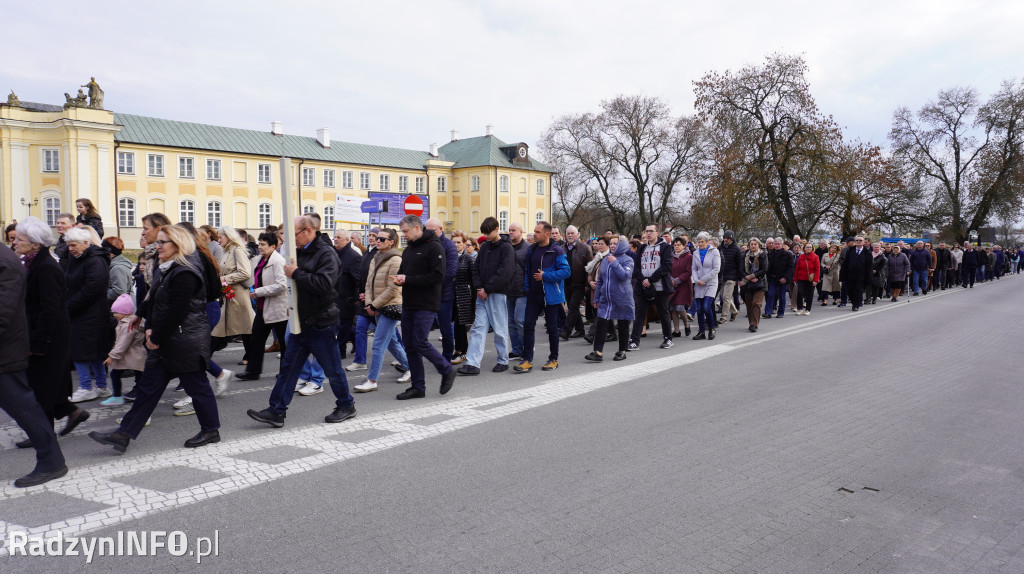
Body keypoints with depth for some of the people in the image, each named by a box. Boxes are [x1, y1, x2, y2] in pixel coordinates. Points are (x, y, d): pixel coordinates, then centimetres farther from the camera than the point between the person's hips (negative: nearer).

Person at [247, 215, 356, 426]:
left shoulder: (326, 254, -14)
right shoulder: (300, 253, 12)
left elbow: (324, 284, -29)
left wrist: (296, 274, -22)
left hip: (321, 323, -8)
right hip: (300, 322, 8)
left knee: (333, 369, 4)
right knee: (288, 367, 8)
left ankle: (346, 406, 22)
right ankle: (276, 411, 13)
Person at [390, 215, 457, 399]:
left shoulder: (434, 247, -9)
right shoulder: (408, 249, 17)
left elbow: (438, 276, -19)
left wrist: (408, 280, -18)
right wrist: (399, 279, -1)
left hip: (426, 306, -8)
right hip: (408, 305, 8)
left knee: (420, 344, -10)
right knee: (410, 346, 8)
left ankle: (447, 371, 13)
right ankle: (418, 387, 17)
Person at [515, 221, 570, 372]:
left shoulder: (556, 251, -11)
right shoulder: (531, 249, 8)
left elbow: (566, 271, -17)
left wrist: (545, 276, -19)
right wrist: (526, 287, 7)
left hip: (551, 296, -5)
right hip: (533, 295, 5)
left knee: (552, 327, 7)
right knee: (528, 325, -1)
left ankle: (553, 360, 21)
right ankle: (527, 361, 4)